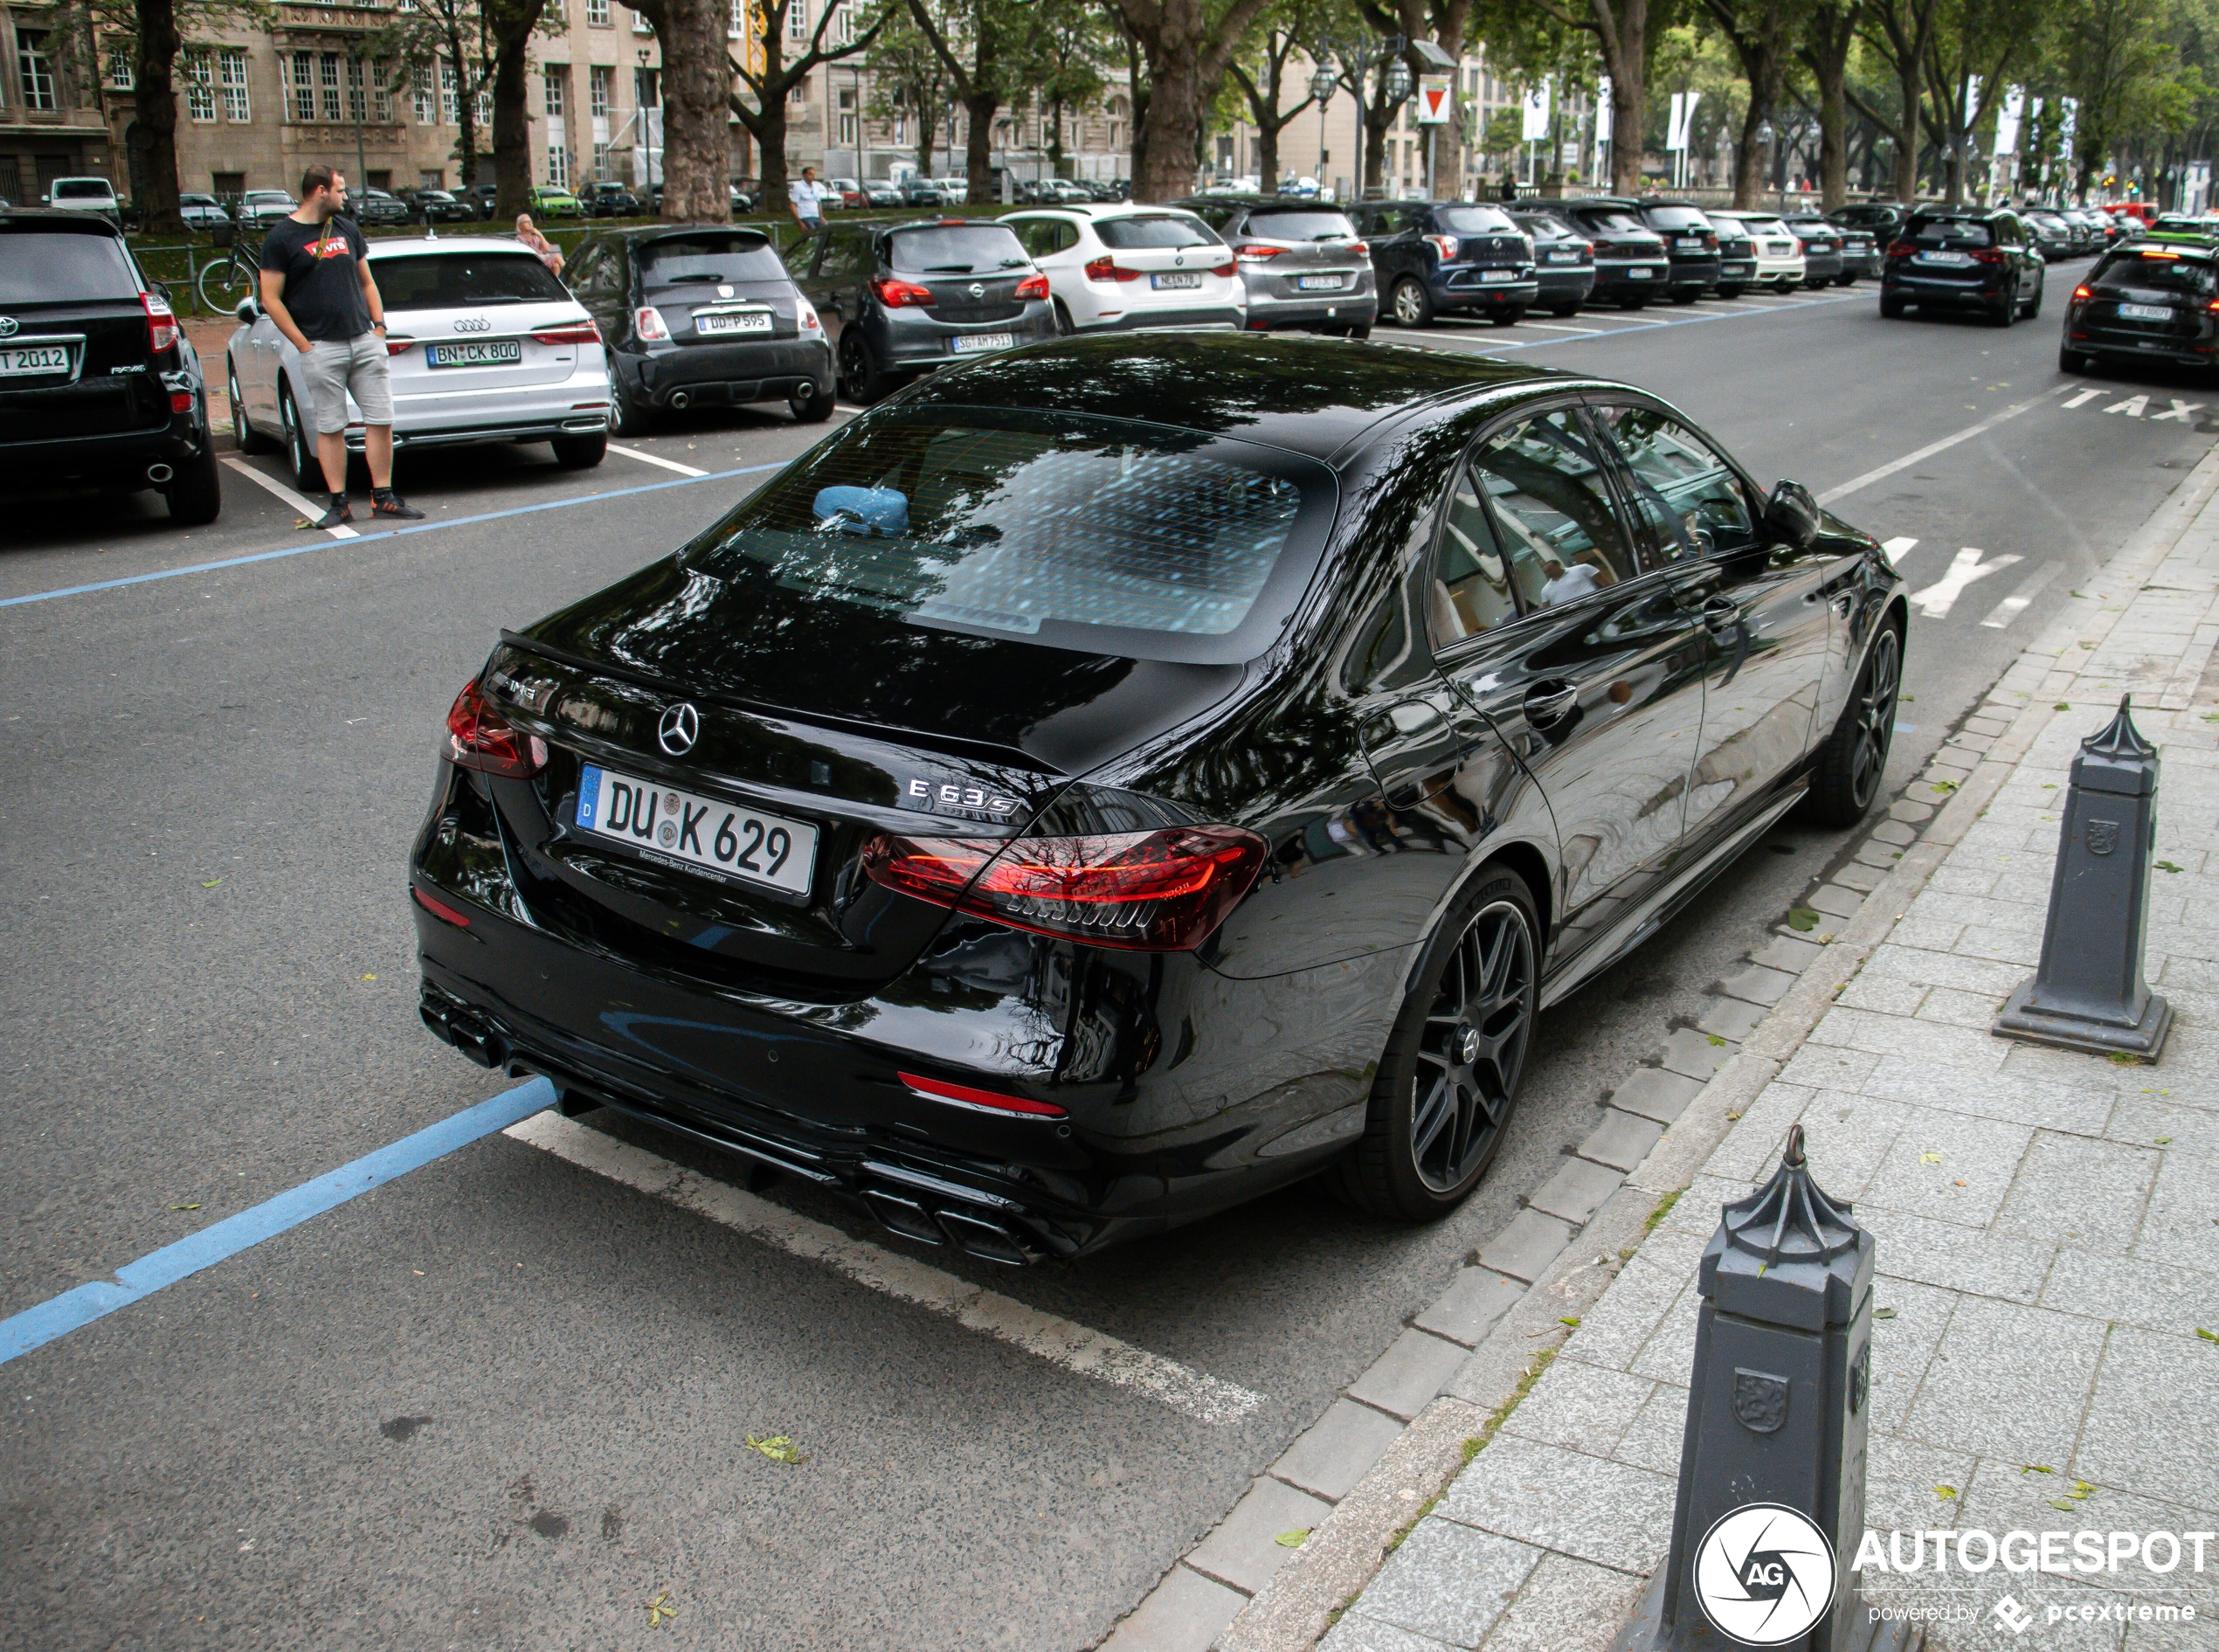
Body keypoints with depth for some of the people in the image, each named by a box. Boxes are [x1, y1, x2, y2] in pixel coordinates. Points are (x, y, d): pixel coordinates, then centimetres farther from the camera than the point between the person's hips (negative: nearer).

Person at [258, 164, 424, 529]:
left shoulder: (347, 229, 15)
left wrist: (379, 326, 10)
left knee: (381, 419, 1)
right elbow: (270, 299, -4)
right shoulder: (281, 238, -2)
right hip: (322, 348, -5)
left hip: (365, 341, 5)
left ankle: (383, 497, 9)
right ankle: (339, 504, 5)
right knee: (330, 427, -1)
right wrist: (304, 346, -8)